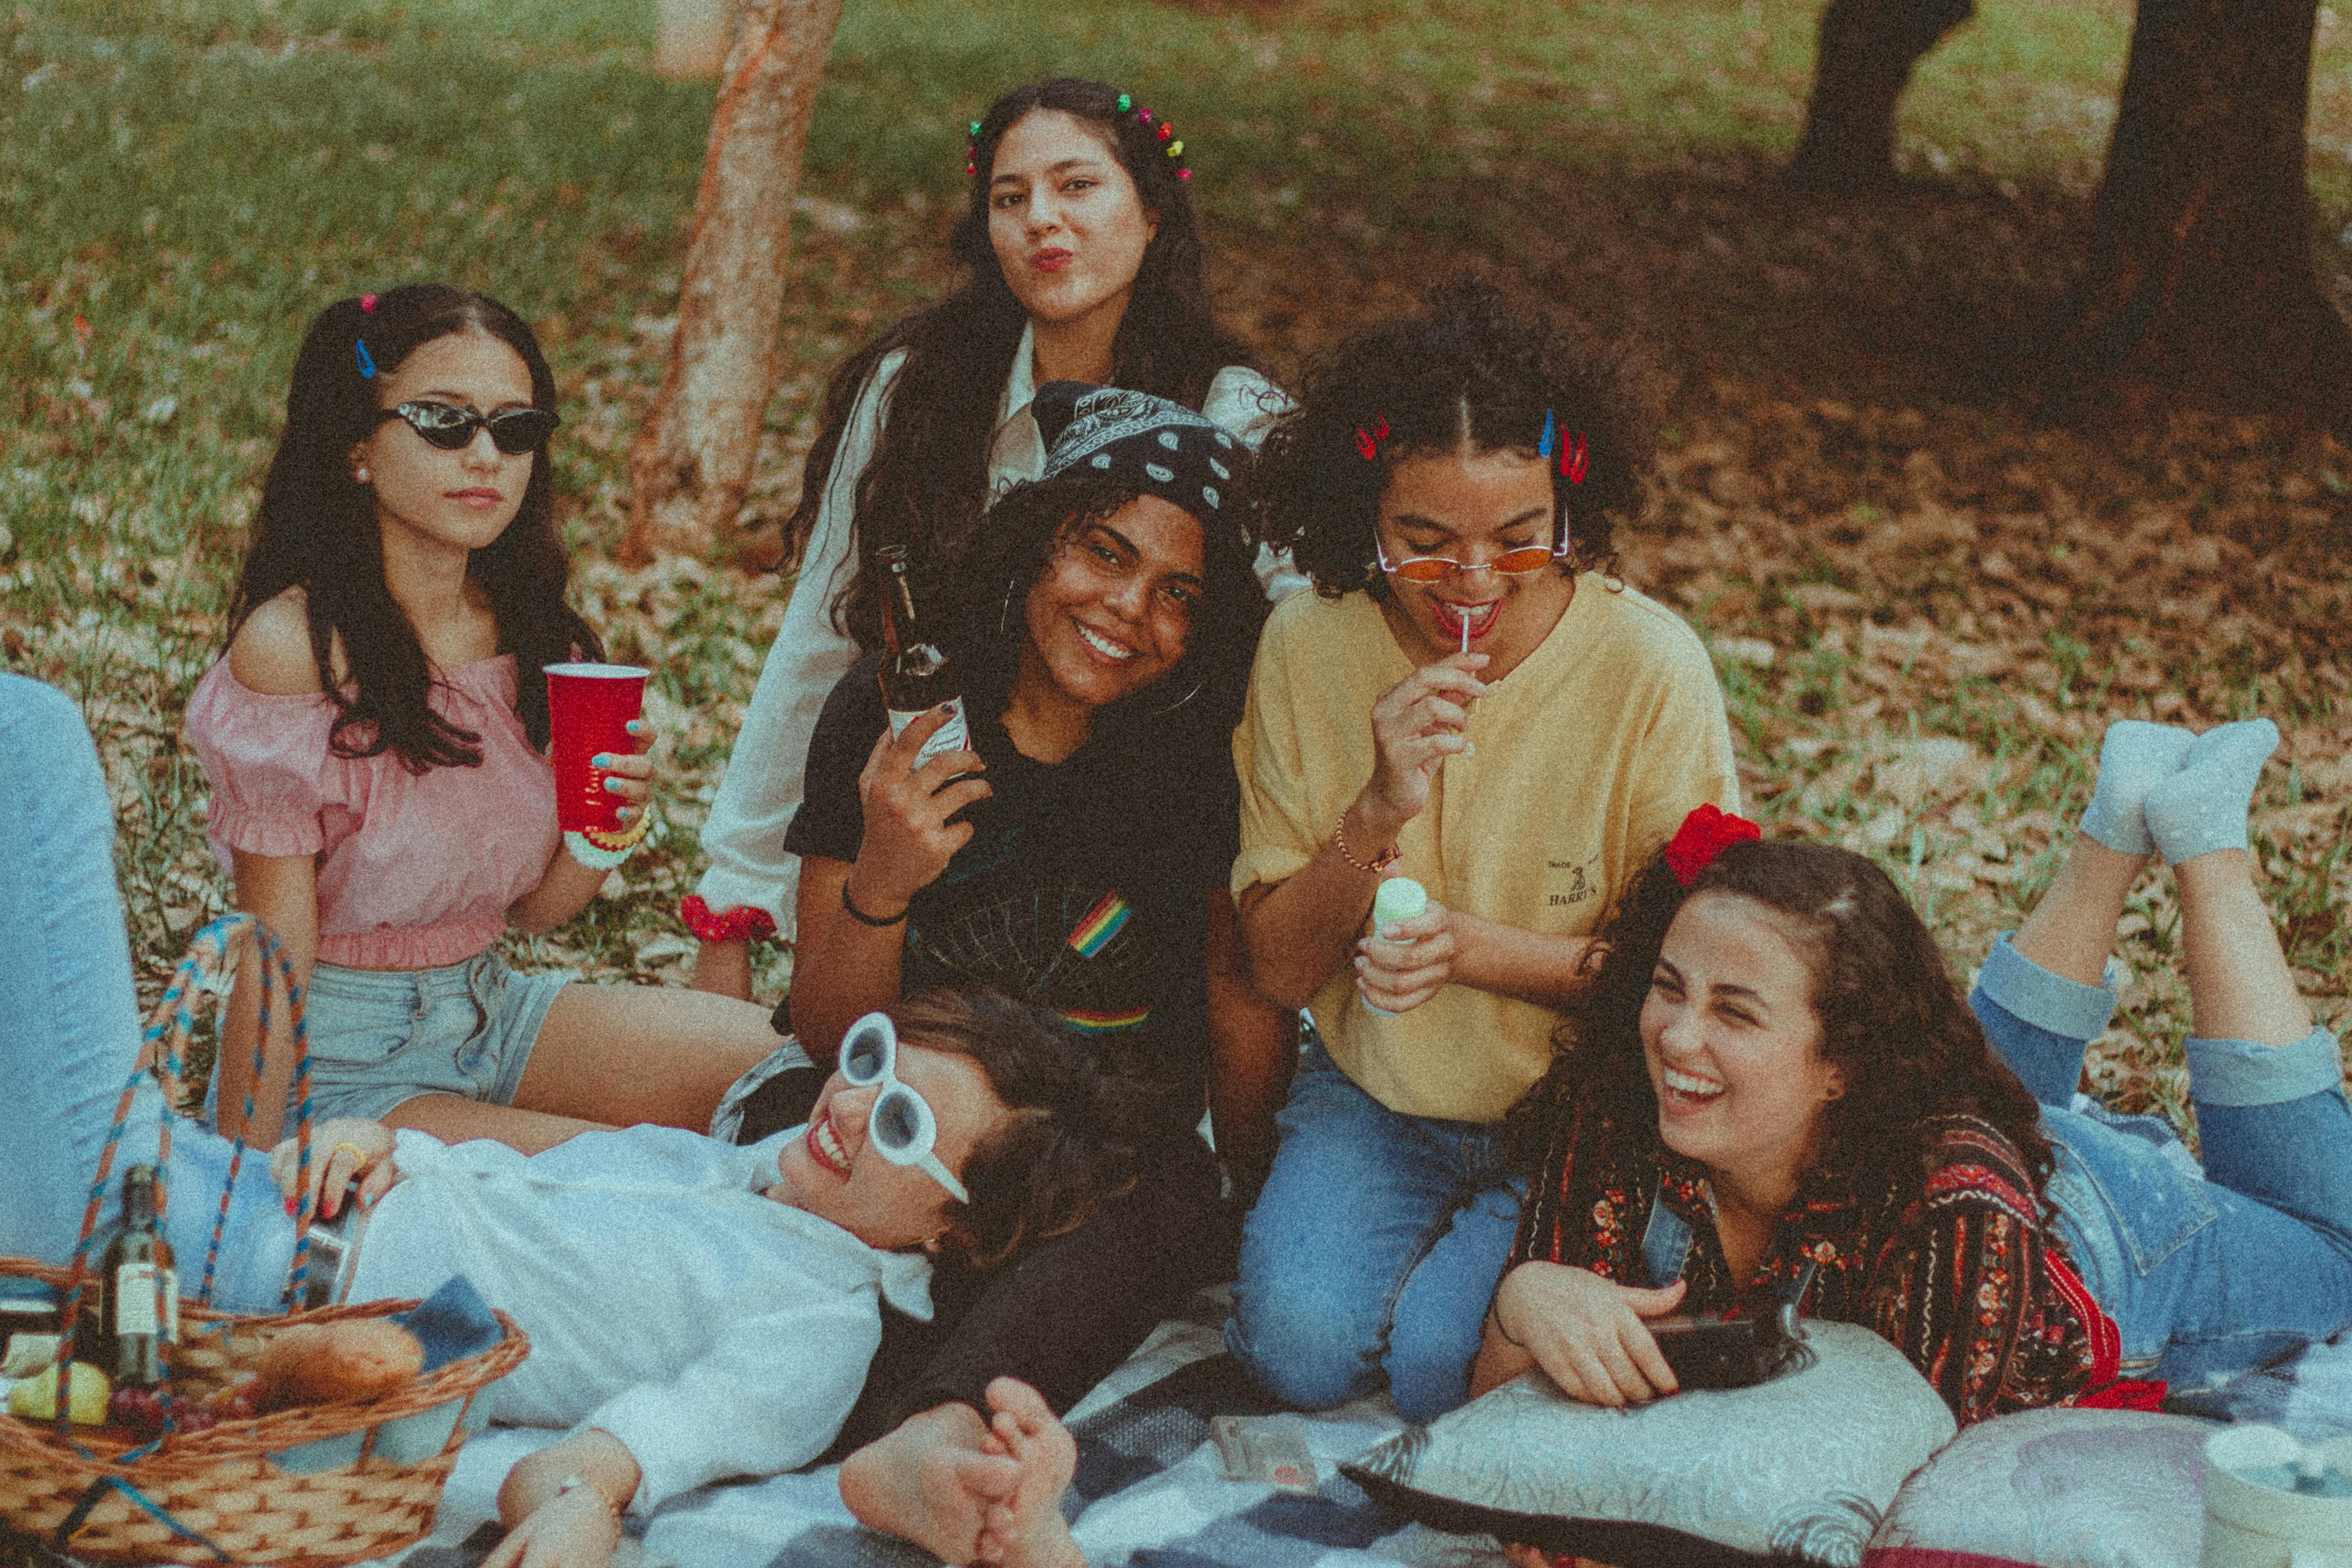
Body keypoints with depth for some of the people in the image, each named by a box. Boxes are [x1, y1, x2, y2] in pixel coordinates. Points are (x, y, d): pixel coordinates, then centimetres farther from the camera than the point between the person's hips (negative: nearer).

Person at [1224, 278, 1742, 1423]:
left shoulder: (1650, 669, -17)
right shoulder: (1308, 649, -9)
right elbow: (1277, 966, -5)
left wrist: (1480, 950, -26)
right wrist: (1377, 814, -24)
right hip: (1370, 1098, 2)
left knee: (1444, 1365, -23)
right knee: (1303, 1342, -21)